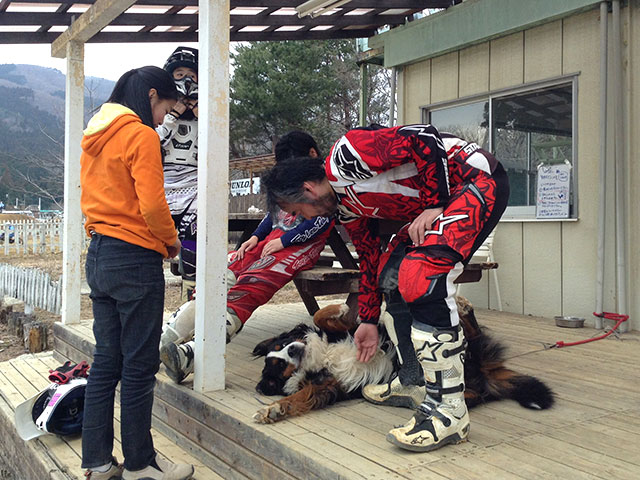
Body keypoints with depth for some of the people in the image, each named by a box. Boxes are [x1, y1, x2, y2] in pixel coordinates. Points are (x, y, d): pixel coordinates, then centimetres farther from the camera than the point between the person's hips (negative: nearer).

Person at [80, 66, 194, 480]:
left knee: (105, 361, 13)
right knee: (139, 366, 2)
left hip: (99, 256, 9)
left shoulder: (95, 135, 15)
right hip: (135, 259, -9)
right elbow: (152, 204, -18)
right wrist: (171, 240, -2)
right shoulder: (141, 135, -12)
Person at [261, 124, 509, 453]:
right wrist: (369, 320, 26)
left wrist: (435, 205, -18)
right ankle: (415, 382, 19)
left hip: (478, 180, -10)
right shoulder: (345, 209, 12)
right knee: (391, 273, 10)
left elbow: (425, 140, -22)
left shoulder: (346, 156, -17)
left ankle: (448, 408, -19)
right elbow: (369, 259, 21)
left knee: (422, 276, -25)